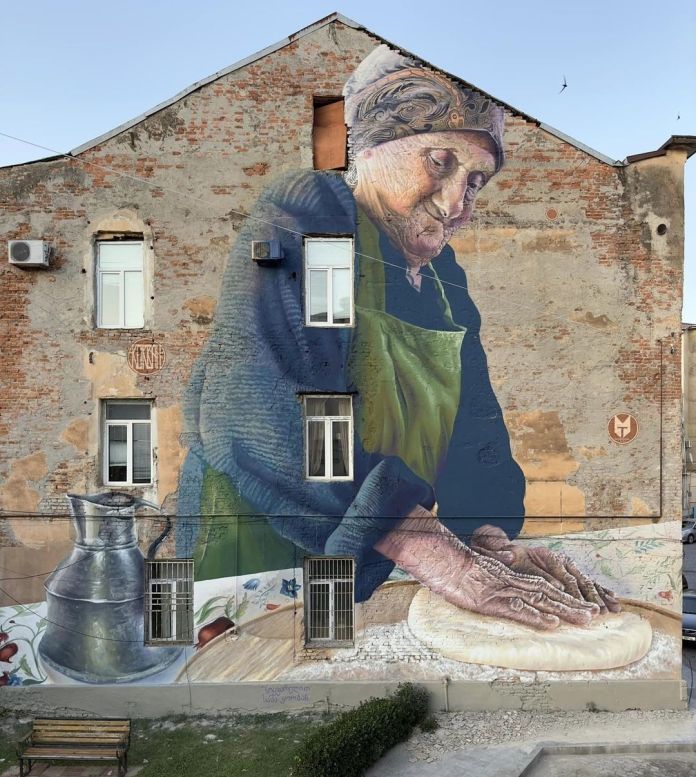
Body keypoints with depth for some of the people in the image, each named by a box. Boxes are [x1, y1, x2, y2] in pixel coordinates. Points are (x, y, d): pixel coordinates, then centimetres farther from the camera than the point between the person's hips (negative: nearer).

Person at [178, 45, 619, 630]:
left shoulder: (444, 278, 8)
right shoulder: (305, 216, -15)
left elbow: (474, 429, 2)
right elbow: (247, 406, -31)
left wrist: (492, 538, -17)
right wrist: (430, 551, -33)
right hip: (255, 576, -6)